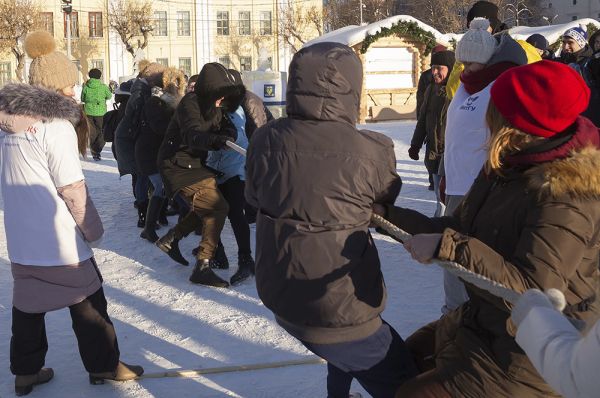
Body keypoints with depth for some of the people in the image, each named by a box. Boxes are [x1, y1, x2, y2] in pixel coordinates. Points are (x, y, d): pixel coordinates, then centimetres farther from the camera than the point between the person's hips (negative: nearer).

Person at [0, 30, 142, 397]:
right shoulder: (56, 125, -19)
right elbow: (72, 189, -17)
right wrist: (93, 229, -6)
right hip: (58, 238, -7)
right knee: (86, 301, 10)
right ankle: (104, 366, 22)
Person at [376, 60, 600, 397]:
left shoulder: (565, 196, -28)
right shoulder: (506, 168, 0)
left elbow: (531, 291, -35)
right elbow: (458, 230, 8)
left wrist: (449, 247, -37)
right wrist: (387, 214, 4)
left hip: (530, 359, -9)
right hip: (484, 322, 9)